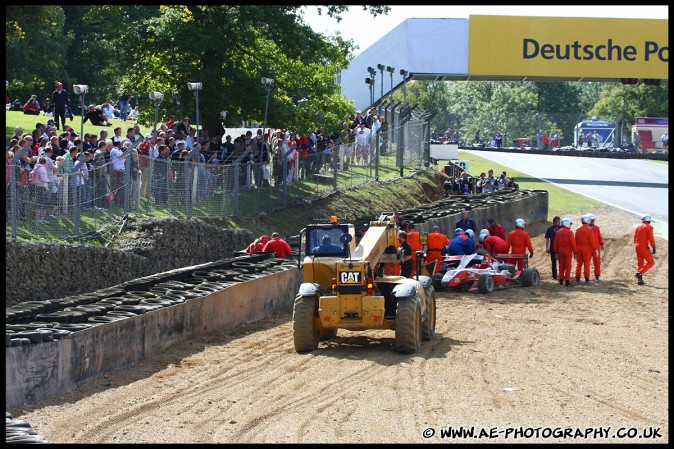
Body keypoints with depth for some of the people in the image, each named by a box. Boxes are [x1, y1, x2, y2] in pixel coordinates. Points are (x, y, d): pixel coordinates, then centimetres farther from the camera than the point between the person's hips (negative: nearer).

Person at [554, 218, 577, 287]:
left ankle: (561, 281, 16)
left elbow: (555, 243, 9)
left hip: (560, 251, 5)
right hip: (568, 251, -5)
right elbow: (573, 243, -13)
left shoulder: (558, 232, 6)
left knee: (561, 266, 13)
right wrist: (575, 252, -6)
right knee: (568, 267, -1)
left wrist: (556, 252, 16)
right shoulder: (570, 232, -12)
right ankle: (567, 282, -3)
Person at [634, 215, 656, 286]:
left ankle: (640, 280, 9)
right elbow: (651, 238, -15)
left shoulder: (638, 227, 11)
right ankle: (640, 273, -14)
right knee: (651, 262, 2)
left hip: (637, 247, 7)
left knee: (640, 263, 12)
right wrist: (654, 248, -12)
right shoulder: (649, 227, -8)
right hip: (644, 247, -7)